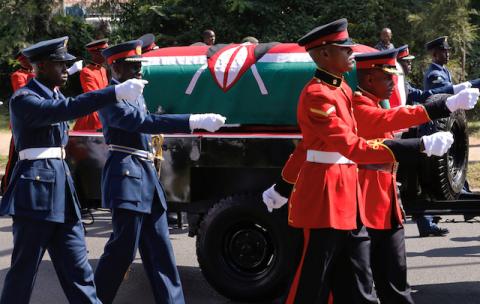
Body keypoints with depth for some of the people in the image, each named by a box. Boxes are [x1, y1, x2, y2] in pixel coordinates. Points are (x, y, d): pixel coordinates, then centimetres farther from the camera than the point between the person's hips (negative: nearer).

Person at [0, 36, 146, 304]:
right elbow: (65, 109, -29)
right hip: (36, 186, -8)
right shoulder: (23, 99, -12)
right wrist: (116, 92, -36)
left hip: (61, 183, 8)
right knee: (24, 270, 0)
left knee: (78, 270, 6)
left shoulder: (55, 95, 16)